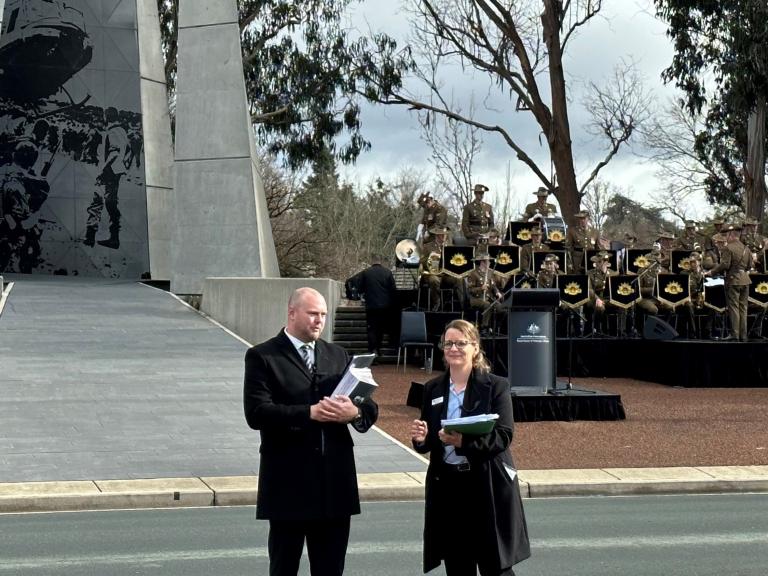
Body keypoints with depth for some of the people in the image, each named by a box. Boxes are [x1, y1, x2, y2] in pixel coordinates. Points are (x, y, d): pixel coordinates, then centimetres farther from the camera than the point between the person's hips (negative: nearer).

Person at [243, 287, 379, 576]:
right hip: (288, 484, -4)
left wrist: (356, 412, -15)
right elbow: (256, 413, -15)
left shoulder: (338, 355, 13)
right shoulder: (262, 357, -2)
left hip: (335, 483, 4)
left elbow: (370, 407, 9)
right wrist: (309, 413, -23)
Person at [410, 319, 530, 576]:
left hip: (487, 487, -4)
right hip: (446, 486, 4)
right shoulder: (433, 389, 10)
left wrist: (465, 442, -28)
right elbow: (426, 444, 13)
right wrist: (420, 439, -11)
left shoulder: (496, 386, -3)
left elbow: (503, 436, -13)